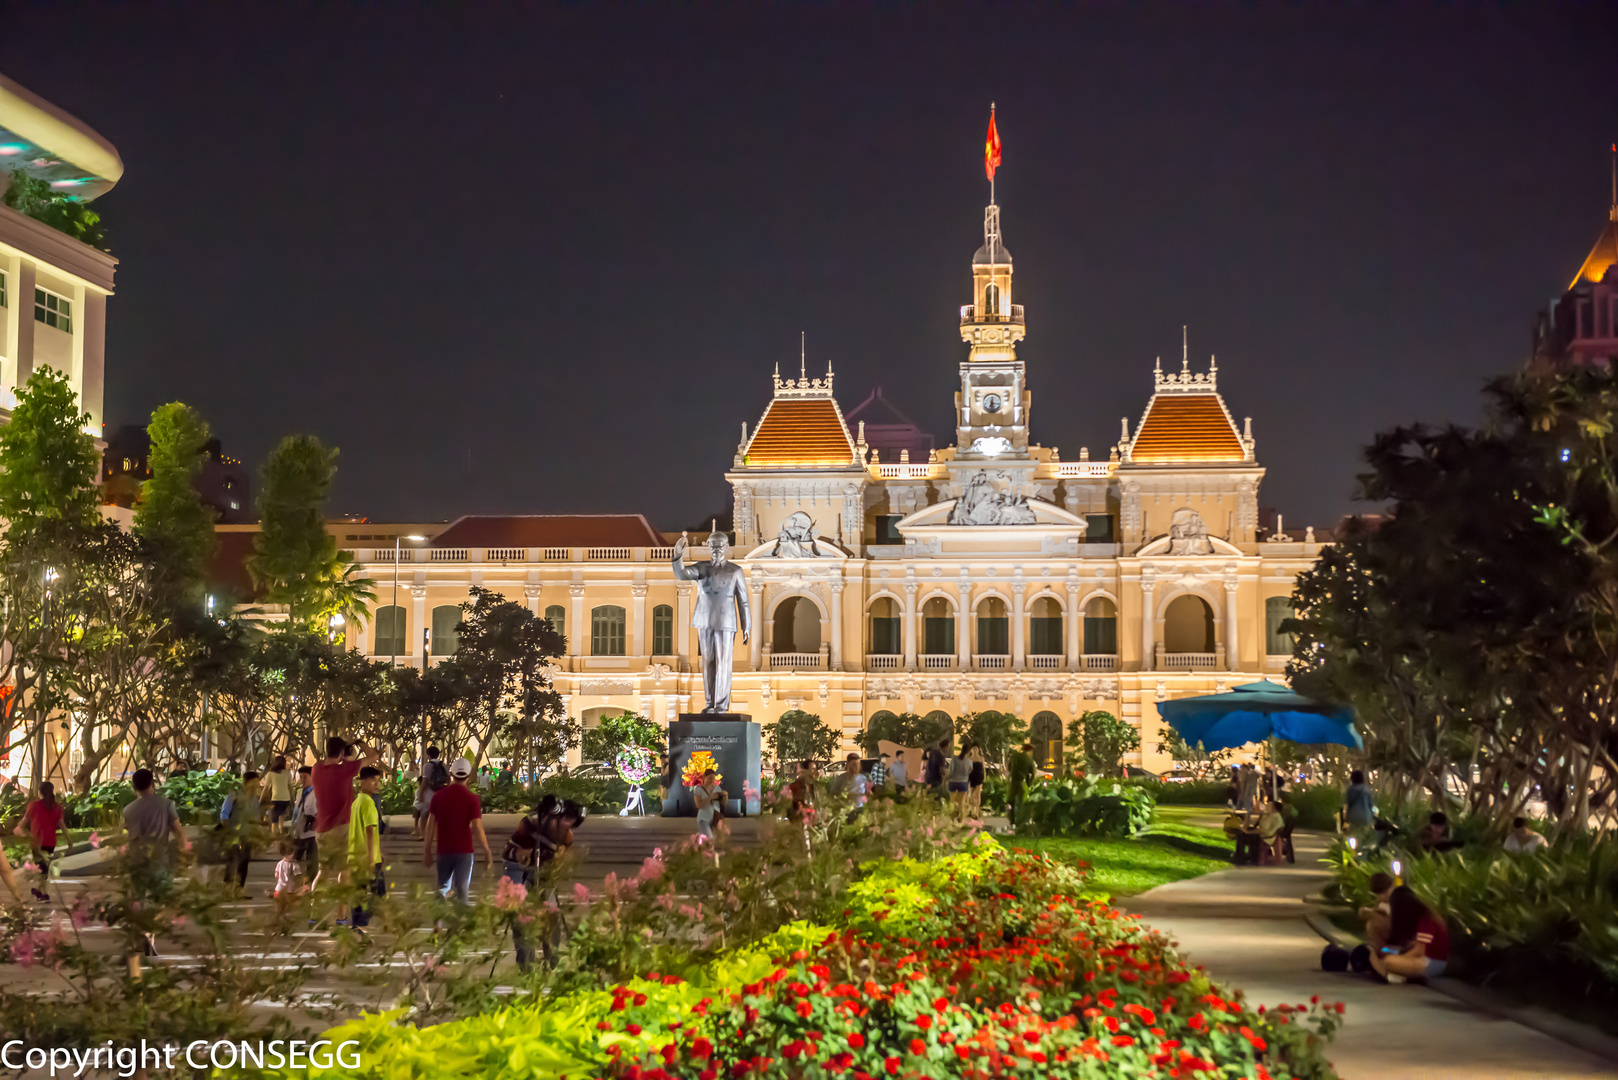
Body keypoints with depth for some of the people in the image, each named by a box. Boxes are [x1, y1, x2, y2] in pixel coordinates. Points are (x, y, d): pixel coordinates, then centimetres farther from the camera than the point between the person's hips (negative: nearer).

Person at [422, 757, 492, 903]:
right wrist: (487, 851, -2)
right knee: (462, 889, 2)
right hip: (464, 850, -3)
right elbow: (477, 827, -10)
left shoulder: (439, 795, 1)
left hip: (444, 850, 3)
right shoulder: (471, 798, -7)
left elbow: (431, 824, 3)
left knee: (443, 888, 13)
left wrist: (427, 851, 9)